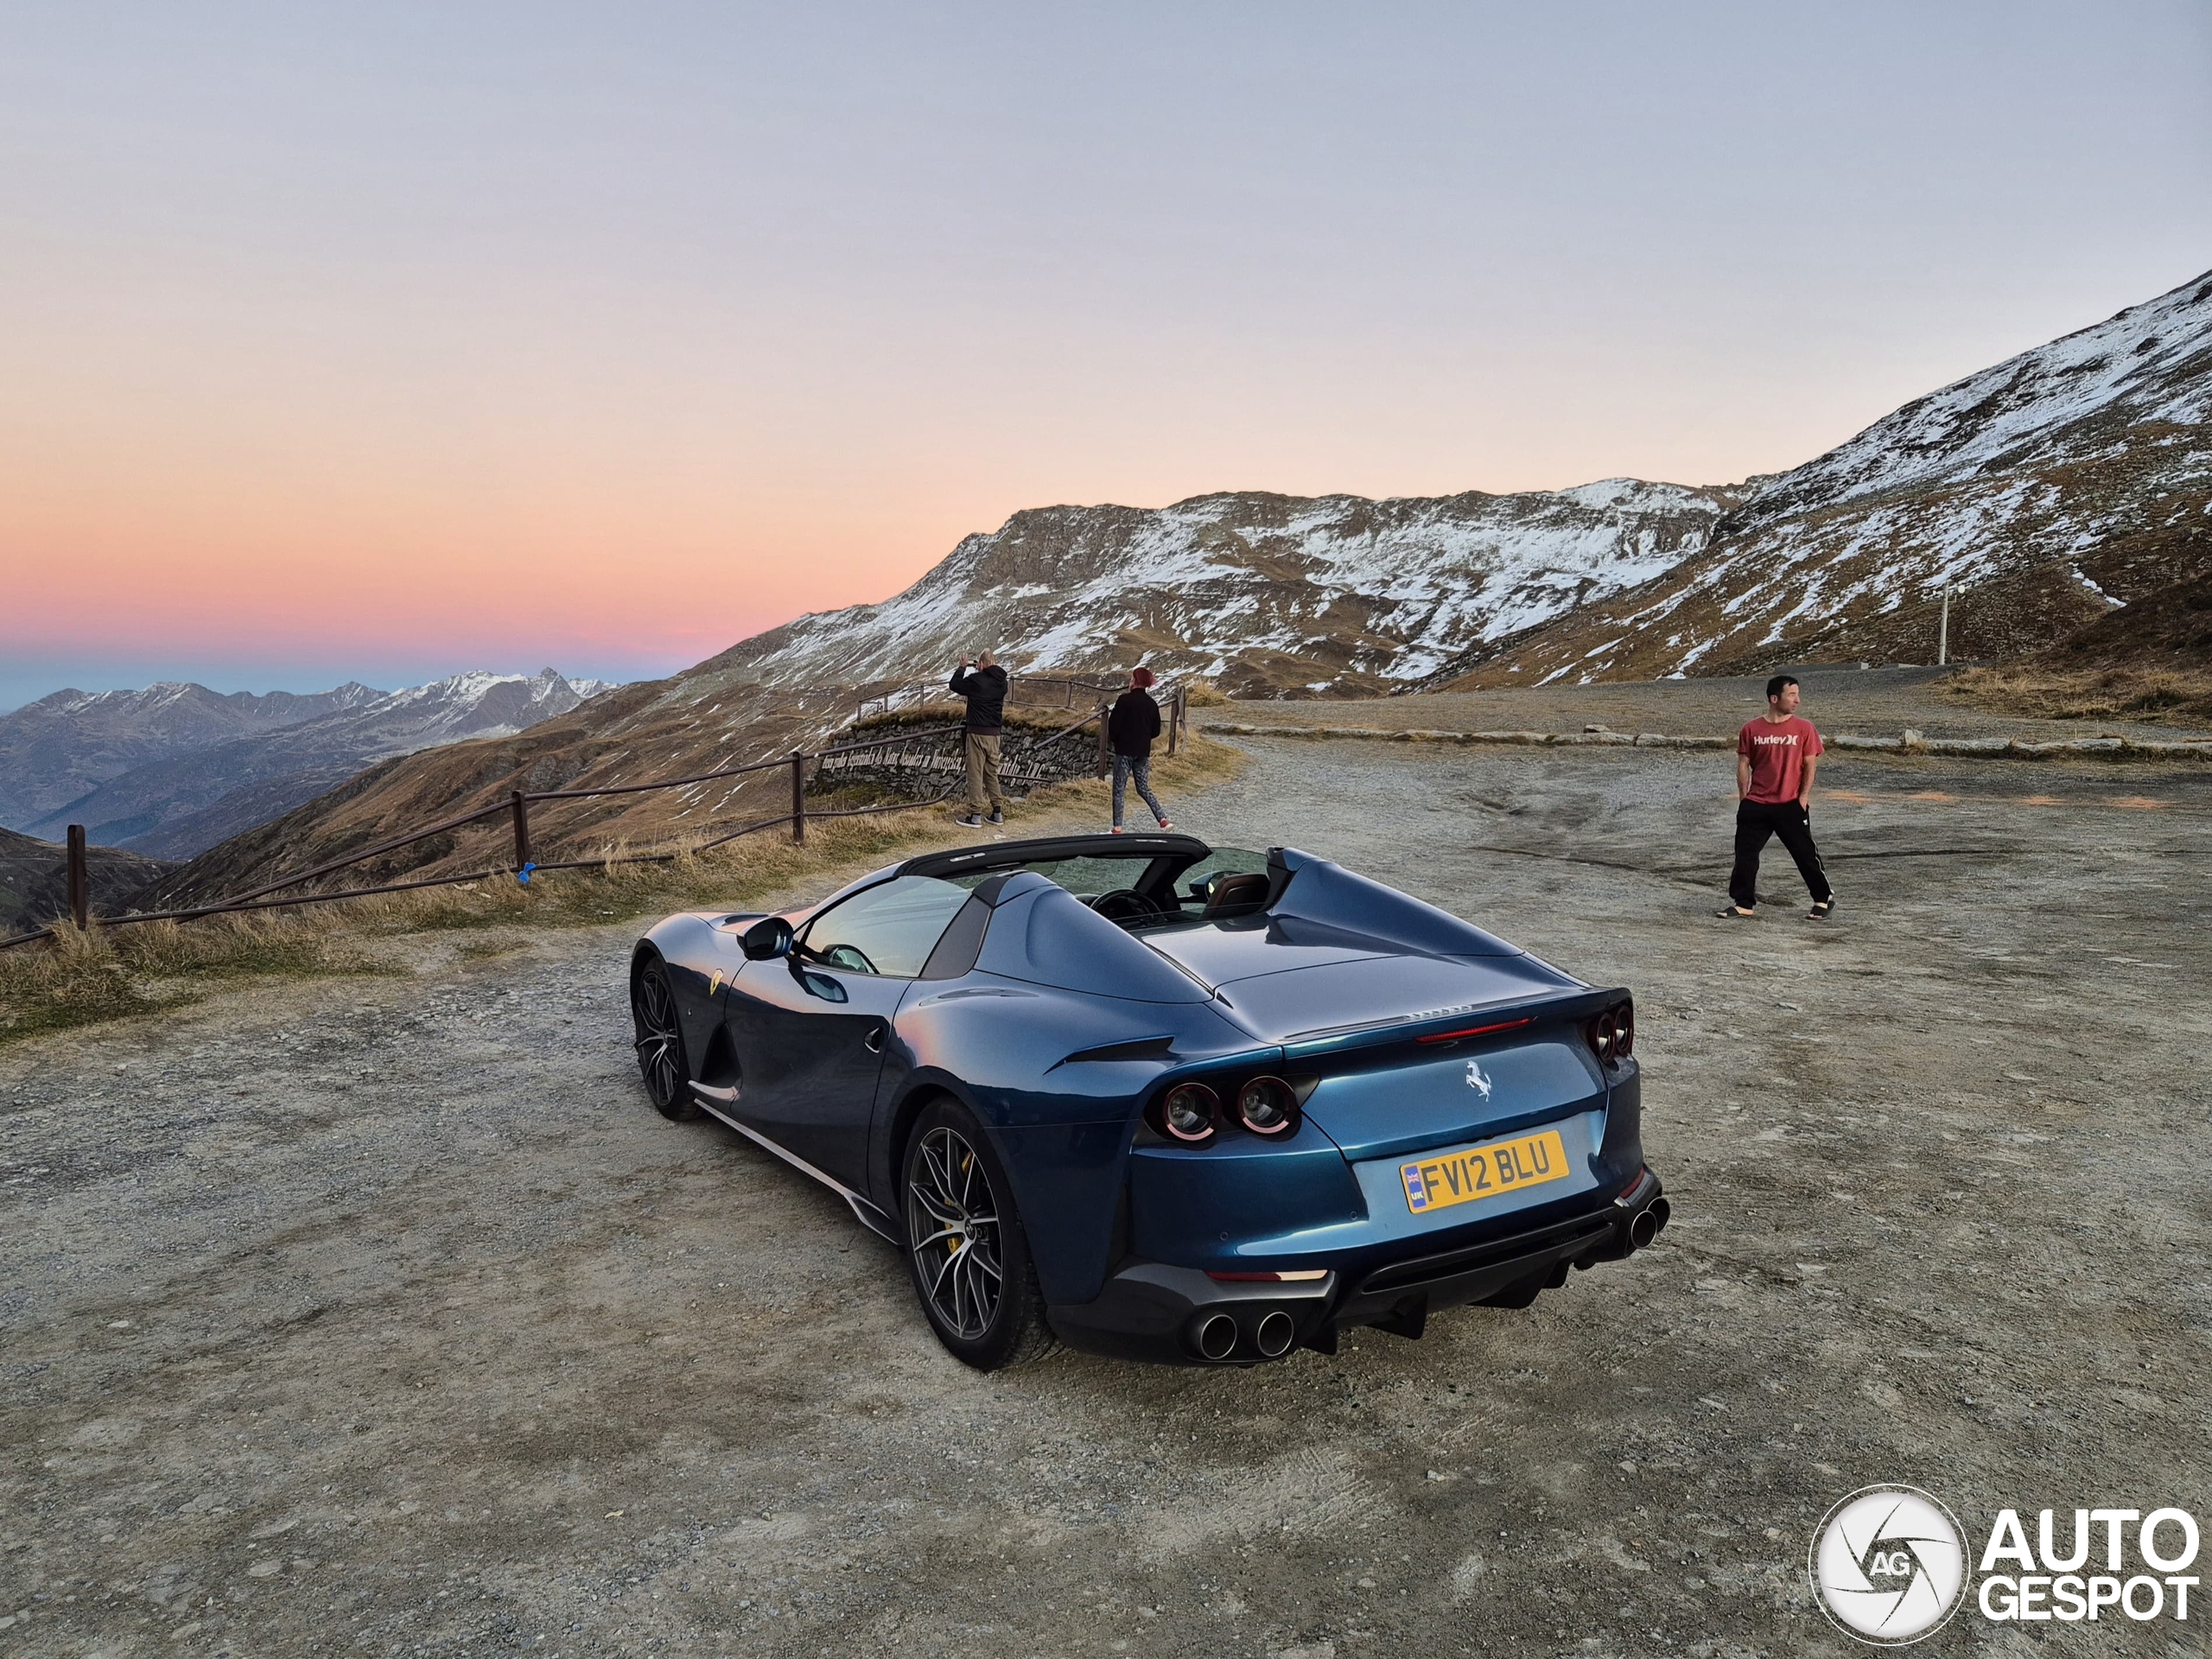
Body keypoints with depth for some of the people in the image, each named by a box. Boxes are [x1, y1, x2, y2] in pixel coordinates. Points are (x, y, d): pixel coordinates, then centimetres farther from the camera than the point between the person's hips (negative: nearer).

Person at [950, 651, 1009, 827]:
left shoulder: (976, 680, -14)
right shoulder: (1002, 682, 5)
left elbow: (955, 685, -1)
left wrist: (963, 668, 12)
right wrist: (980, 672, 18)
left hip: (977, 733, -6)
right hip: (995, 733, 6)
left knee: (975, 774, -2)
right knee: (992, 773, 16)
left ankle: (975, 816, -2)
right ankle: (997, 813, 18)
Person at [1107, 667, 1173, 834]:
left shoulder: (1124, 700, -12)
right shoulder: (1152, 704, 5)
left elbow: (1114, 725, -12)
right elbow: (1156, 731, 9)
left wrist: (1112, 738, 8)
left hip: (1124, 750, -5)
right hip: (1143, 752, 5)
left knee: (1119, 789, 3)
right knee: (1144, 789, 14)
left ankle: (1117, 828, 2)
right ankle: (1164, 819, 1)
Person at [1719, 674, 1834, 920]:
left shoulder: (1804, 728, -2)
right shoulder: (1751, 729, 1)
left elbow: (1810, 765, 0)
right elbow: (1743, 764, 6)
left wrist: (1803, 797, -6)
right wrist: (1743, 798, 2)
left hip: (1791, 805, -2)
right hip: (1755, 805, 2)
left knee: (1805, 854, 4)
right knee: (1745, 854, 2)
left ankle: (1824, 898, 22)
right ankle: (1743, 903, 13)